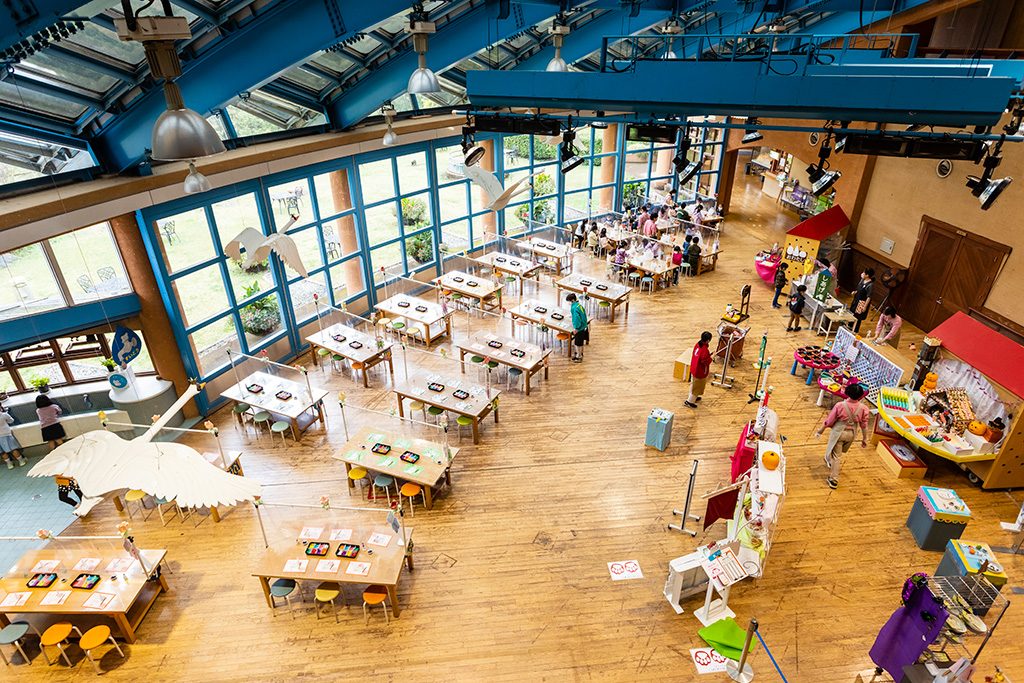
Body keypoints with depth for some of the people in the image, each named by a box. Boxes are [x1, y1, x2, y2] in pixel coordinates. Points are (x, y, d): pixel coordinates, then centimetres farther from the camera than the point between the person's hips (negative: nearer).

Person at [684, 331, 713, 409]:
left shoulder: (697, 344, -6)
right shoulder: (705, 350, -32)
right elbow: (706, 362, -25)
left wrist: (708, 355, 4)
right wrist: (710, 358, -9)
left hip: (693, 369, 8)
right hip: (700, 372, -8)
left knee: (694, 384, 27)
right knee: (697, 387, 10)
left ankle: (694, 397, 46)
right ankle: (690, 401, 19)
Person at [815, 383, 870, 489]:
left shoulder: (840, 406, -26)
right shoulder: (863, 408, -17)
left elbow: (829, 421, -15)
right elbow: (864, 425, -5)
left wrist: (820, 430, 1)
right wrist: (864, 438, 10)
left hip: (838, 433, -4)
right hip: (851, 434, 4)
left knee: (836, 456, 9)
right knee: (839, 452, 30)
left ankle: (834, 480, 15)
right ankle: (828, 461, 56)